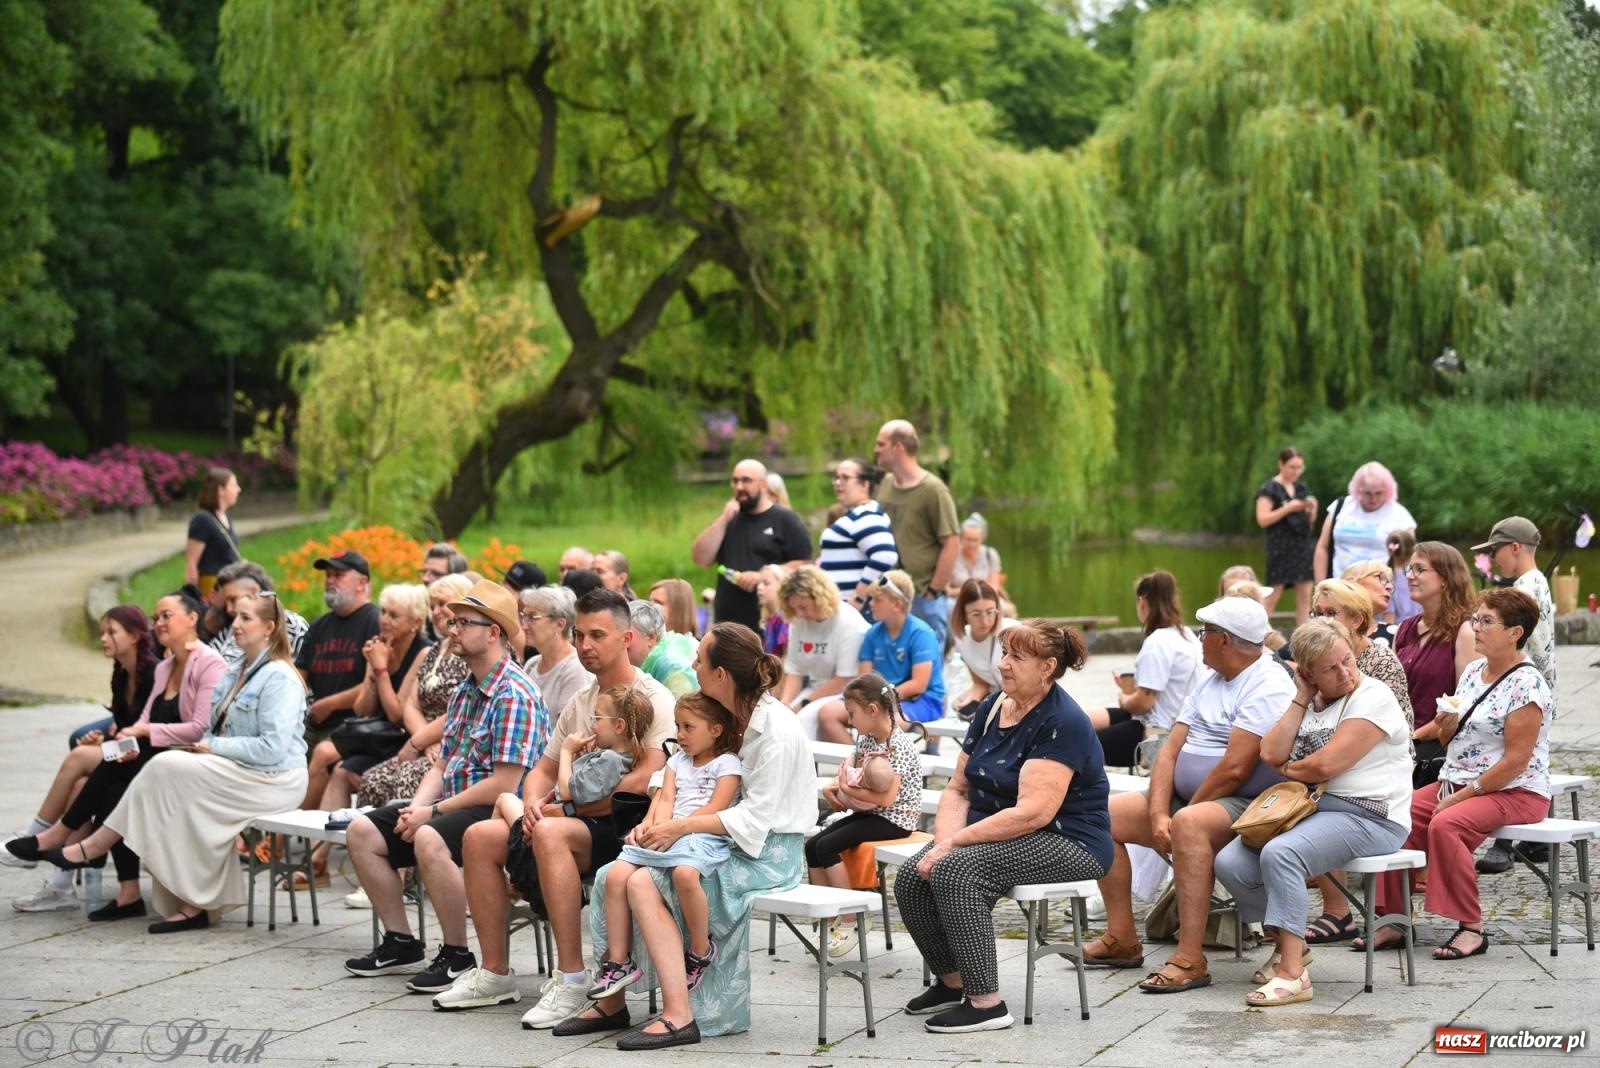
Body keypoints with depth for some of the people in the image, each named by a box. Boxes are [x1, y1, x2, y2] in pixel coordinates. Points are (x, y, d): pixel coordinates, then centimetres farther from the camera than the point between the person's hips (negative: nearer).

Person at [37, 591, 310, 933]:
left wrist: (215, 746, -16)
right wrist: (205, 745, -3)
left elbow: (272, 748, -22)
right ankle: (195, 904, -18)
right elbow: (216, 726, 19)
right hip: (240, 772, 9)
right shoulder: (237, 672, 17)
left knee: (167, 768, -18)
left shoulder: (280, 678, -13)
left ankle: (92, 849, -10)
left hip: (273, 779, -9)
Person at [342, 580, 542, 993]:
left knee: (430, 840, -37)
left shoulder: (514, 695, -16)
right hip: (453, 805, 10)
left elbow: (504, 784, -22)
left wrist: (434, 811, -17)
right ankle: (400, 942, 10)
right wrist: (416, 807, -3)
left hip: (497, 810, -10)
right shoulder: (464, 691, 15)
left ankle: (456, 955, -22)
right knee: (362, 831, 4)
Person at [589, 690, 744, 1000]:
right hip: (668, 836, 7)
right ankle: (618, 960, -11)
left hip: (705, 838, -7)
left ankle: (701, 949, -19)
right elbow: (666, 800, 14)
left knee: (684, 873, -41)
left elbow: (715, 808, -7)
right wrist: (656, 827, -8)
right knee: (616, 875, -17)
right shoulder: (678, 761, 26)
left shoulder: (727, 764, 5)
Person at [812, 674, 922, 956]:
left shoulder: (899, 745, -20)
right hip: (867, 813, 9)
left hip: (895, 819, -9)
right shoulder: (866, 738, 7)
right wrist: (834, 785, 6)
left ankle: (849, 922, -12)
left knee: (827, 846, -21)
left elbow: (887, 798, -26)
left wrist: (848, 790, -18)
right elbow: (853, 763, 27)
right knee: (812, 845, -5)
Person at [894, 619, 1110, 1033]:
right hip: (997, 834, 8)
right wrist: (943, 841, -11)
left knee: (955, 871, -31)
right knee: (912, 878, -14)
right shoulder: (993, 707, 9)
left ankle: (987, 1004, -23)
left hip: (1068, 843, -8)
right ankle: (952, 982, 8)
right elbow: (958, 788, 10)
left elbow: (1034, 812, -26)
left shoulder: (1061, 722, -17)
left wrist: (954, 843, -25)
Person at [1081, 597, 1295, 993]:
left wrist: (1180, 814, -13)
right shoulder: (1208, 681, 17)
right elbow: (1171, 751, 8)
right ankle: (1121, 939, 4)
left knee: (1188, 824, -39)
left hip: (1243, 808, -10)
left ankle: (1190, 959, -40)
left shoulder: (1268, 686, -14)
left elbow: (1235, 769, -22)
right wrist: (1159, 815, -7)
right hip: (1188, 800, 10)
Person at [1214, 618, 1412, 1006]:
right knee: (1230, 864, -12)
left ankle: (1293, 973, -34)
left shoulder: (1372, 698, -9)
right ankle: (1286, 941, 11)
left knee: (1279, 855, -34)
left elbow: (1324, 766, -17)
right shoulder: (1310, 702, 16)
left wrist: (1286, 769, 3)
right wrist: (1301, 700, 1)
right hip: (1308, 809, 8)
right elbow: (1271, 754, 1)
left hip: (1367, 818, -8)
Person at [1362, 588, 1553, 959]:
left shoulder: (1526, 685, -14)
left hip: (1515, 792, -8)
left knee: (1445, 825, -32)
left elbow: (1515, 761, -19)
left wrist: (1462, 796, -18)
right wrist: (1447, 727, -6)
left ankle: (1472, 928, -23)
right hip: (1457, 782, 8)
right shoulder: (1473, 671, 12)